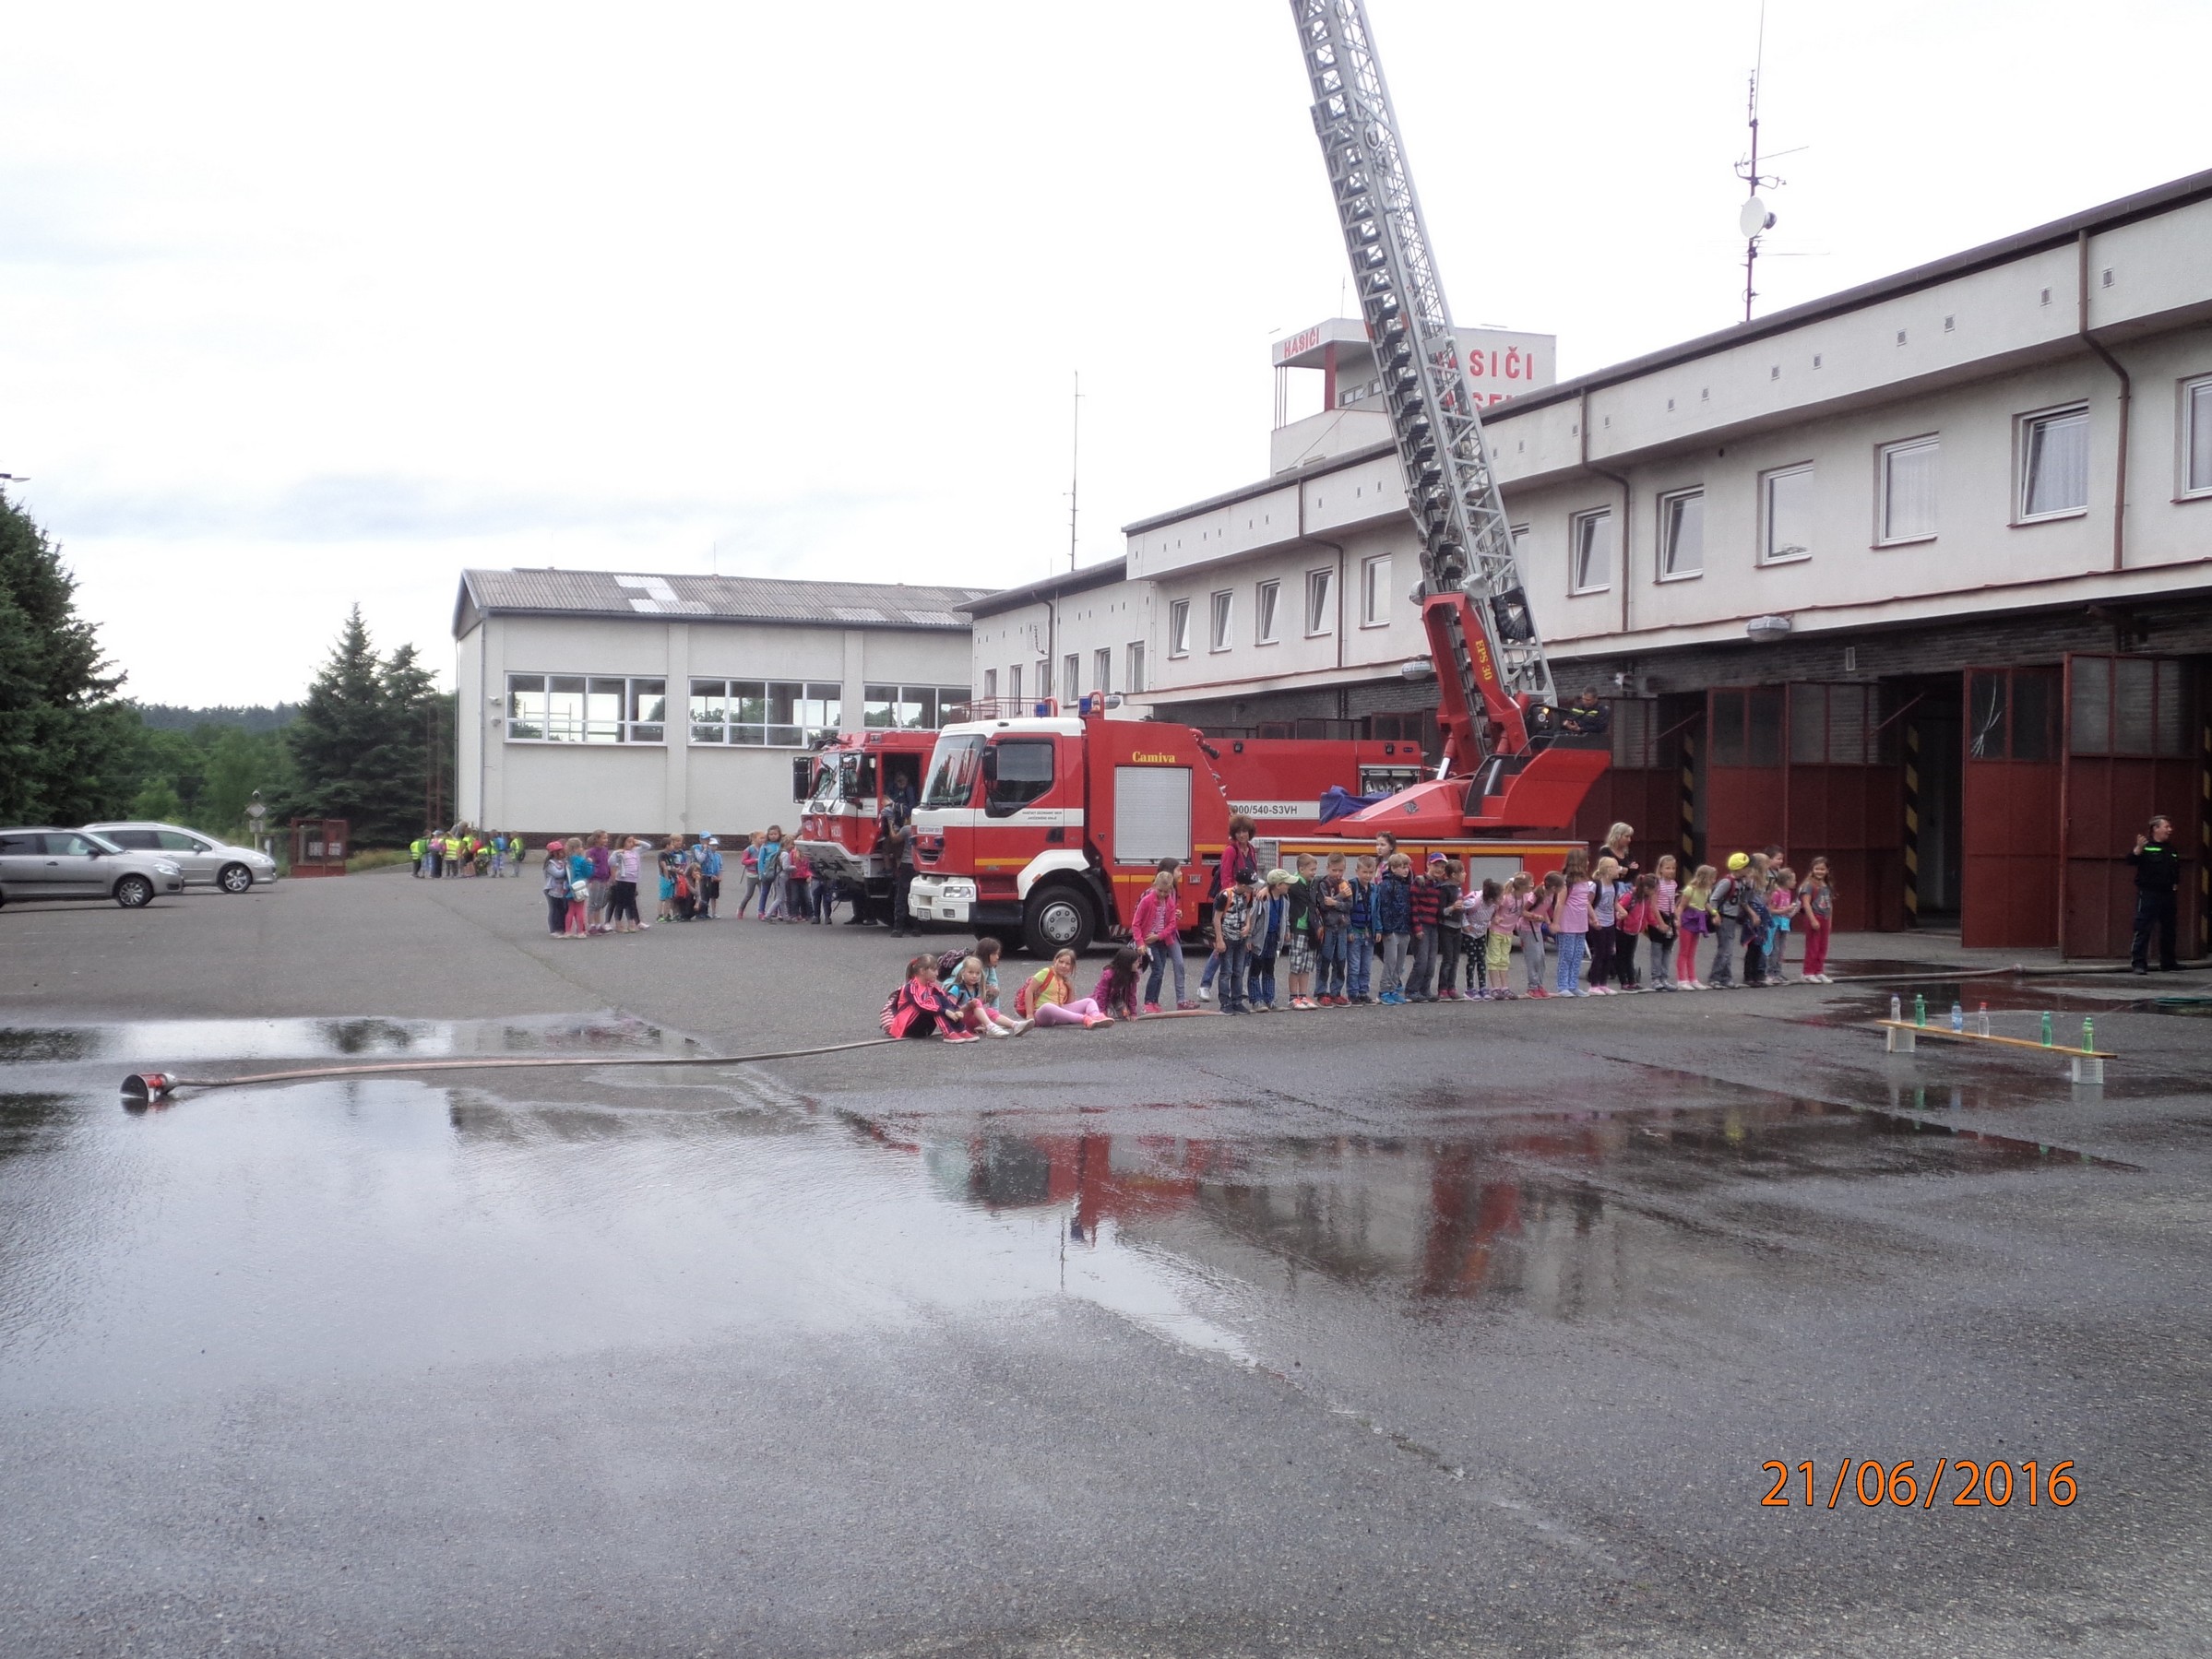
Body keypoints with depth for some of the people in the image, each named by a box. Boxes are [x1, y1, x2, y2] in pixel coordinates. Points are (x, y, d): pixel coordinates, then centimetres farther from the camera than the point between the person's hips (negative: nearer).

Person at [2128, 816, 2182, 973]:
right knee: (2143, 929, -11)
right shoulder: (2146, 846, -5)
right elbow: (2131, 860, -21)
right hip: (2148, 894, -7)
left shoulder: (2171, 849, 16)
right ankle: (2138, 963, -12)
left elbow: (2176, 870, 27)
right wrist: (2138, 849, -37)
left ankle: (2168, 963, 25)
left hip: (2167, 894, 7)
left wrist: (2176, 883, 13)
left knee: (2168, 930, 14)